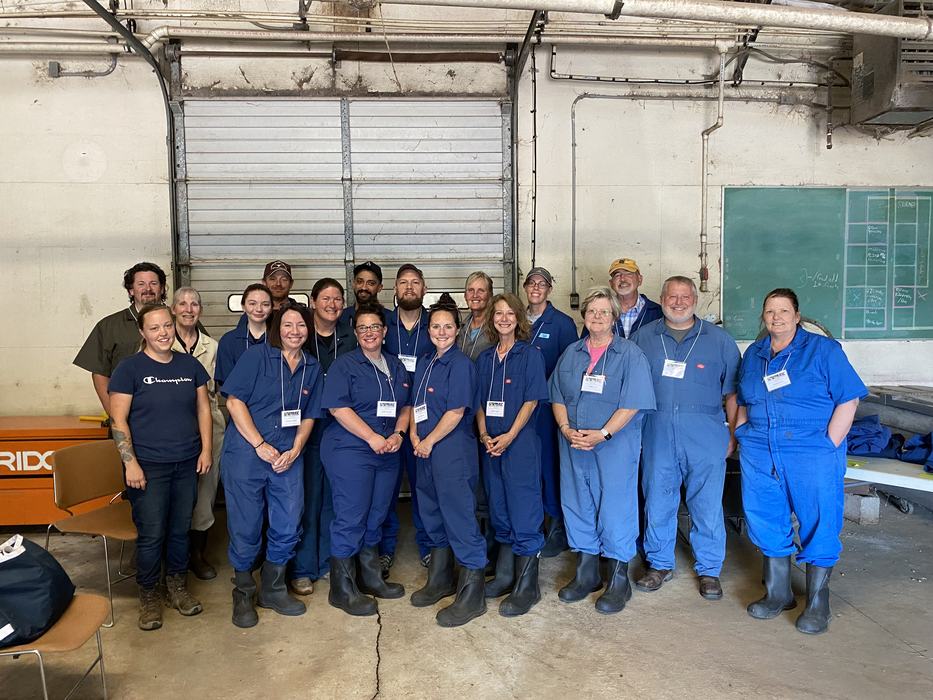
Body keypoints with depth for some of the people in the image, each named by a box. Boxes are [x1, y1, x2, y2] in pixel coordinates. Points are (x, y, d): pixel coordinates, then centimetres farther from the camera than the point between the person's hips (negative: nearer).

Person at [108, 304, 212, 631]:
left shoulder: (190, 365, 6)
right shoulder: (129, 368, -6)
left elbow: (203, 408, 11)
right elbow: (118, 420, -8)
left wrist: (206, 449, 4)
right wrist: (130, 463, -13)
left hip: (187, 465, 4)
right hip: (148, 467, -4)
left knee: (181, 530, 12)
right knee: (151, 535, 1)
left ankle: (177, 586, 30)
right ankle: (148, 595, 20)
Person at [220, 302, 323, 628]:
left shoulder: (312, 368, 9)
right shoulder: (256, 356, -5)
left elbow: (308, 415, 12)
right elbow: (234, 401, -10)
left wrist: (295, 450, -3)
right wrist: (261, 446, -14)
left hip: (288, 457, 4)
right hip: (246, 453, -4)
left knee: (288, 526, 8)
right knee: (246, 527, 4)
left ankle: (273, 590, 29)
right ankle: (243, 594, 25)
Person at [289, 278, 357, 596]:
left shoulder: (350, 339, 8)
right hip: (308, 424, -3)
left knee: (335, 496, 10)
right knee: (307, 497, 0)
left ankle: (328, 560, 25)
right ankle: (302, 569, 12)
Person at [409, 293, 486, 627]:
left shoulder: (461, 364, -11)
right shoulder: (424, 362, 12)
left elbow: (456, 413, -16)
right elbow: (415, 405, 14)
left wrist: (428, 442, -10)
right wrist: (414, 437, -1)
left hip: (453, 450, -8)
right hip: (425, 450, 9)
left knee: (459, 517, -5)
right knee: (432, 514, 18)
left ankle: (472, 596, 7)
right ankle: (441, 581, 35)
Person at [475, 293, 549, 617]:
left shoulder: (530, 354, -3)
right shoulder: (485, 358, 12)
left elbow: (531, 400, -9)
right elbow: (479, 401, 12)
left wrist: (510, 435, -16)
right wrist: (484, 435, -3)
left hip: (520, 441, -6)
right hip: (491, 444, 6)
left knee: (524, 510, -3)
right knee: (499, 509, 13)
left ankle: (526, 587, 6)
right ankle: (505, 575, 26)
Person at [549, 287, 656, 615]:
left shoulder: (630, 354, -3)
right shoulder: (571, 354, 12)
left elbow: (632, 403, -11)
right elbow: (557, 397, 11)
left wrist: (602, 434, -18)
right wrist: (566, 429, -6)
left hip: (615, 444, -5)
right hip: (573, 444, 5)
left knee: (615, 509, 0)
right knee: (577, 506, 11)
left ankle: (619, 580, 16)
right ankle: (586, 573, 27)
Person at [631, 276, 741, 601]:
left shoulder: (719, 339, 5)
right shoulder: (642, 337, 8)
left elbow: (732, 391, 6)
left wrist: (733, 433, 1)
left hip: (705, 433, -1)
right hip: (657, 432, 1)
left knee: (707, 504, 4)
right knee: (657, 501, 8)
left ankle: (709, 570, 21)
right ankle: (659, 564, 26)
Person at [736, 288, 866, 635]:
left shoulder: (823, 349, -2)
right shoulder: (753, 354, 13)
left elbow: (848, 399, -5)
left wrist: (829, 447, -11)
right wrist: (743, 436, 9)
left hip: (812, 454, -4)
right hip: (760, 455, 5)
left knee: (819, 527, 2)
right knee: (766, 524, 10)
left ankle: (817, 604, 18)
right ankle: (778, 594, 27)